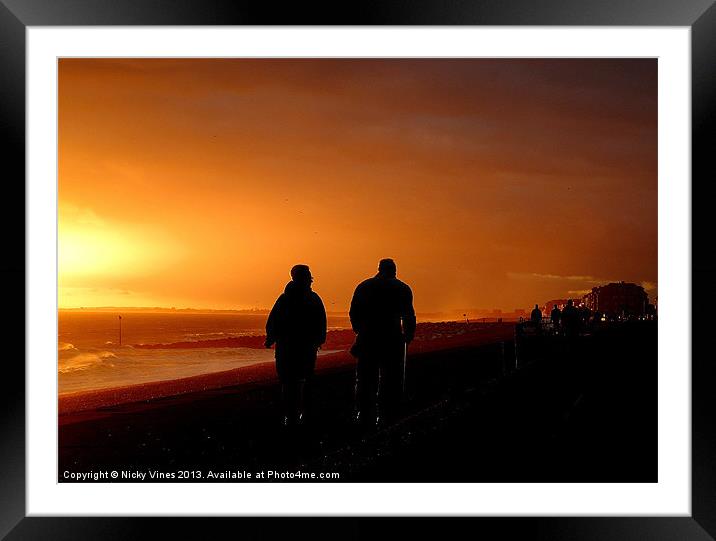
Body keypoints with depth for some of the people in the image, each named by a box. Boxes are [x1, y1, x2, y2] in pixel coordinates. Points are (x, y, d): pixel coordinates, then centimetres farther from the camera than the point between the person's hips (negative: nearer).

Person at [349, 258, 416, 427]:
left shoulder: (363, 286, 8)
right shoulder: (402, 288, 2)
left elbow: (353, 313, 5)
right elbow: (408, 316, -4)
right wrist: (408, 336, 8)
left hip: (367, 339, 2)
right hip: (392, 339, -2)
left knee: (365, 379, 11)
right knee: (390, 380, 5)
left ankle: (362, 414, 8)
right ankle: (385, 415, 1)